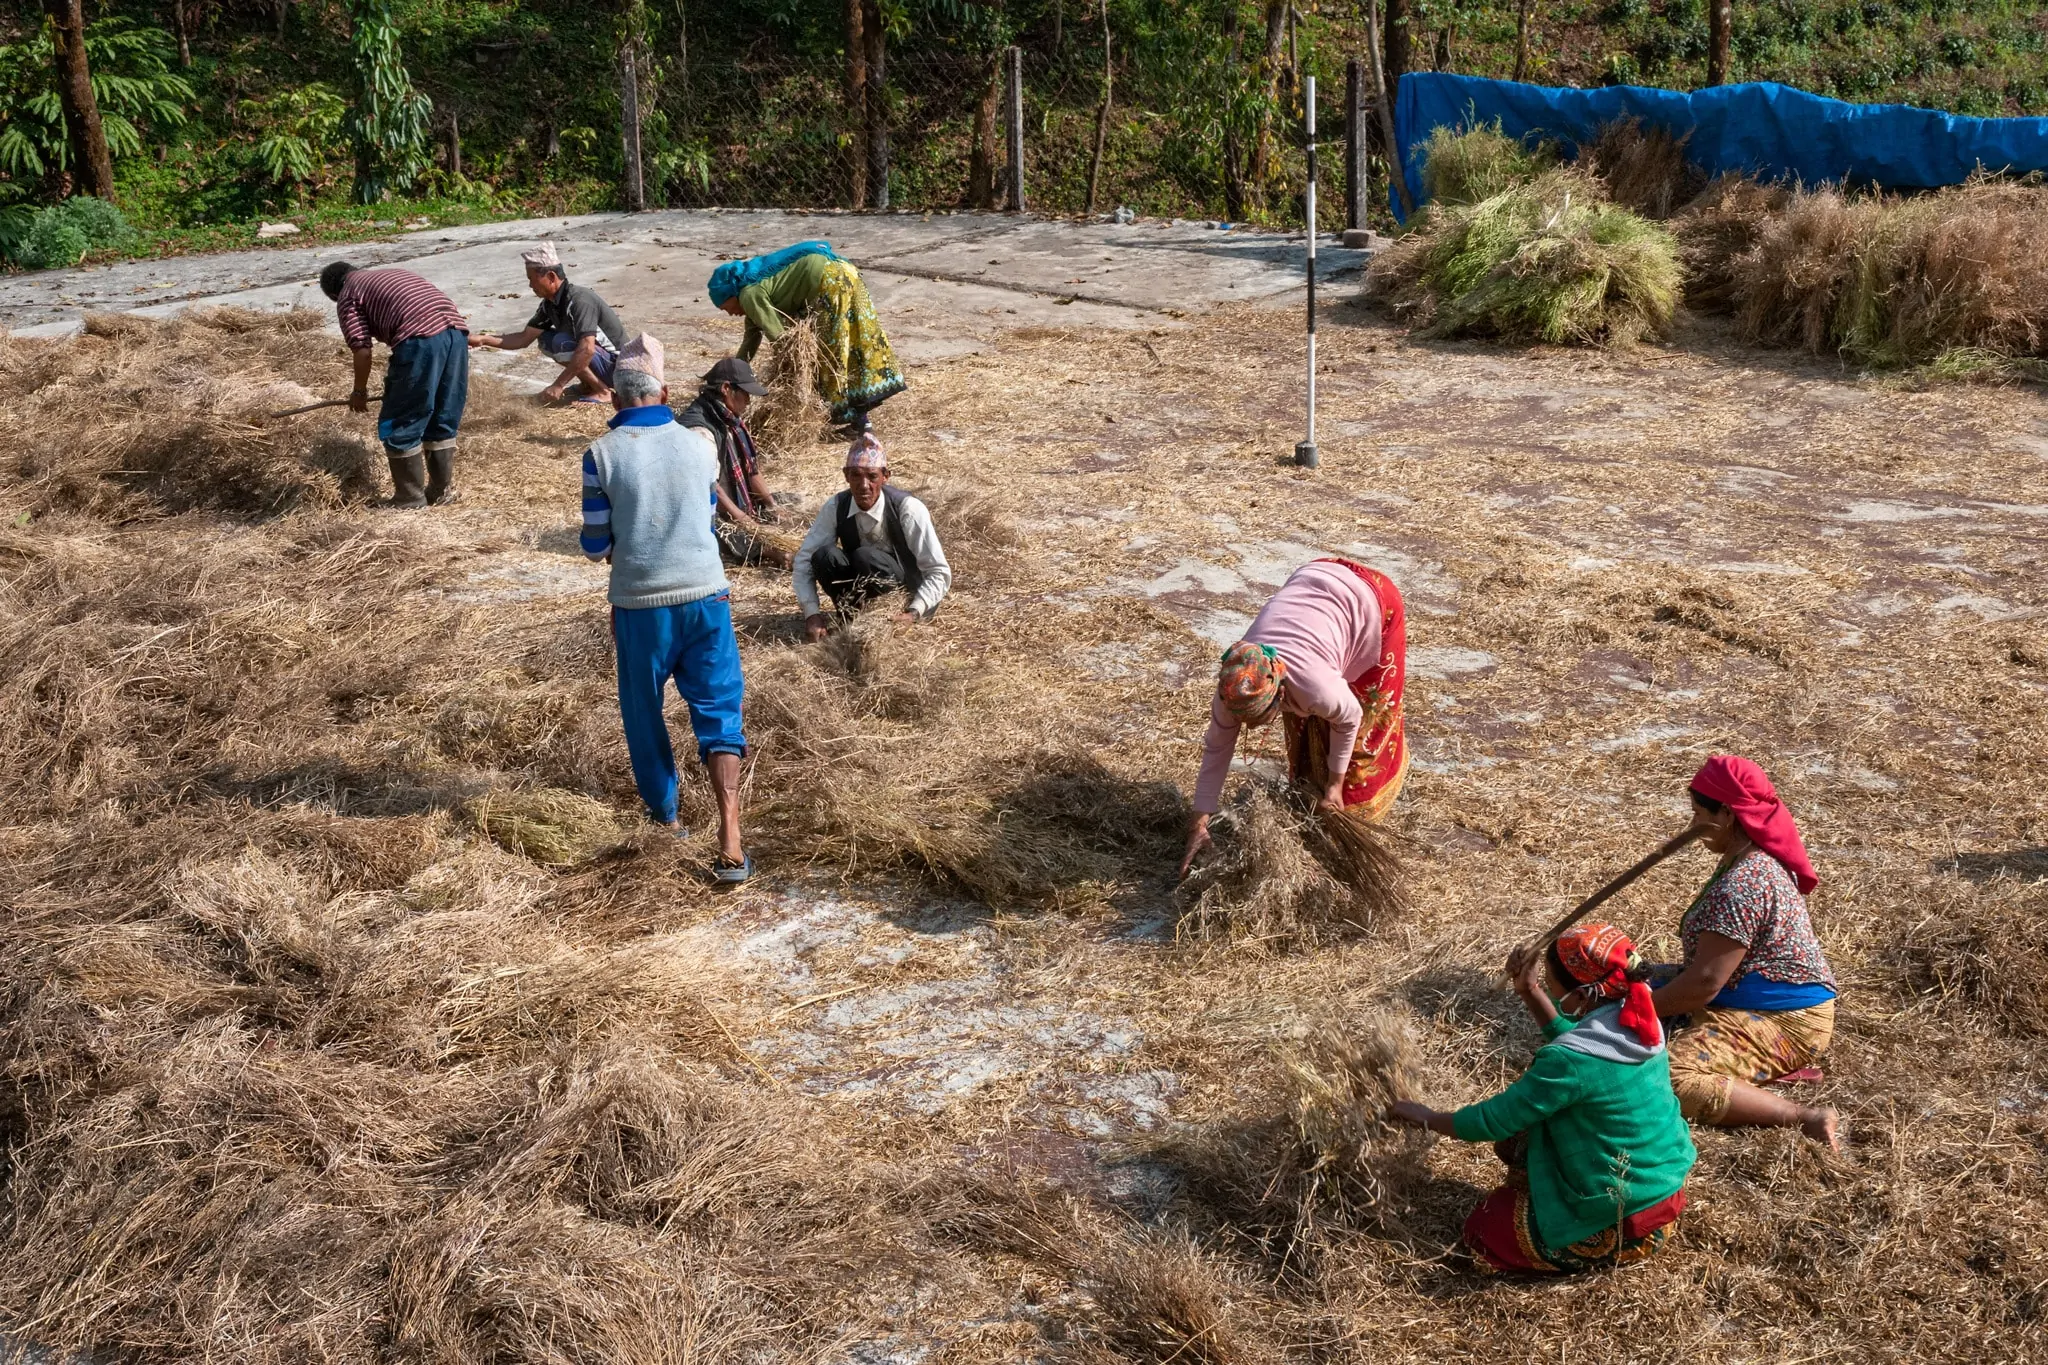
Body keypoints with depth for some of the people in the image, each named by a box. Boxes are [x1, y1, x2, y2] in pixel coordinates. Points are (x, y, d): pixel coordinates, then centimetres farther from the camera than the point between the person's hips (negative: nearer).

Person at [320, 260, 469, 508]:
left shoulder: (348, 296, 14)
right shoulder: (392, 274, 36)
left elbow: (362, 349, 3)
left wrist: (359, 391, 20)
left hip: (421, 339, -7)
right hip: (457, 329, 7)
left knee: (400, 428, 7)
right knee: (444, 421, 20)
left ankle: (410, 501, 14)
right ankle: (442, 491, 29)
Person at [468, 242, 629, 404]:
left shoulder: (579, 300, -25)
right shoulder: (550, 304, 4)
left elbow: (587, 349, -35)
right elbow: (524, 338, 10)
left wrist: (558, 386, -34)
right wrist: (484, 340, -1)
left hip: (615, 365, -9)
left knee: (561, 342, -24)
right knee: (545, 340, 8)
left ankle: (602, 391, -14)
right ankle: (588, 385, 10)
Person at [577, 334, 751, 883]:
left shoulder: (602, 453, -7)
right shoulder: (700, 445, 1)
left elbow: (596, 544, -5)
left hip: (640, 605, -1)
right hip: (706, 595, 2)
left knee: (643, 712, 19)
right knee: (719, 710, 2)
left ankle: (663, 812, 34)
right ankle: (729, 839, -11)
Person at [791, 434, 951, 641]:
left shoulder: (908, 509, -22)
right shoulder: (836, 507, -11)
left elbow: (940, 573, -22)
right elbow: (804, 558, -10)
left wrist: (913, 614, -36)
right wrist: (812, 613, -24)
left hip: (909, 598, -4)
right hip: (864, 594, 4)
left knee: (865, 556, -32)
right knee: (824, 556, -25)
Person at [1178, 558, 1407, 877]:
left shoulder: (1315, 688, -41)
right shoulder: (1235, 687, -26)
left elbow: (1349, 719, -19)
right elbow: (1216, 748, -15)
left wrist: (1335, 784, -8)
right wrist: (1199, 826, -14)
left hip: (1367, 601, -4)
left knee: (1366, 718, 9)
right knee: (1303, 720, 9)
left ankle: (1359, 798, 29)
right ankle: (1309, 788, 29)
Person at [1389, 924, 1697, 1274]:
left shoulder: (1571, 1062, -29)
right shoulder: (1637, 1019, -5)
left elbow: (1494, 1120, -16)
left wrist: (1426, 1118, 0)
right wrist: (1530, 993, 4)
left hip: (1627, 1224, -8)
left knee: (1482, 1234, 9)